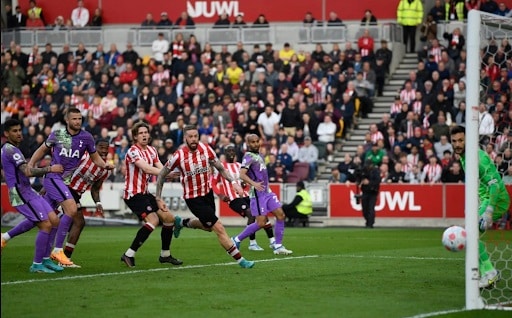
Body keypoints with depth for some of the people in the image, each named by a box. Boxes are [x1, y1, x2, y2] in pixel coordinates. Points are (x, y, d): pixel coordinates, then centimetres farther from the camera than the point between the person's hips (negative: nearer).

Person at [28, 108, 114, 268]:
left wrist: (105, 165, -9)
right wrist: (30, 165, -1)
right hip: (53, 177, -5)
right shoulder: (57, 134, -4)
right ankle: (58, 250, -12)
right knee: (72, 209, -20)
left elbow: (95, 157, 10)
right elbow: (43, 149, 11)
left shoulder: (86, 137, 2)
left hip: (66, 181, 5)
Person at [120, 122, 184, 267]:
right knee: (153, 220, -25)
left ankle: (165, 255, 23)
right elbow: (146, 169, -27)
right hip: (134, 194, -9)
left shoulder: (151, 150, 12)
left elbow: (161, 169, 3)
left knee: (168, 218, 9)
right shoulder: (133, 151, -14)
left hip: (145, 193, 9)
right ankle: (129, 254, -23)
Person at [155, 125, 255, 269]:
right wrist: (158, 199, -8)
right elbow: (161, 175, -7)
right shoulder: (179, 156, -19)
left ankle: (182, 223, 51)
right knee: (219, 228, -9)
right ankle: (240, 260, 0)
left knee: (207, 226, 26)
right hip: (193, 199, -6)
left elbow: (220, 168, 3)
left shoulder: (206, 149, -9)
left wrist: (233, 182, -12)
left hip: (208, 193, 6)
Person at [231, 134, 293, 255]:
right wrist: (254, 183, -39)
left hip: (267, 192, 9)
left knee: (280, 215, -1)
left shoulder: (259, 155, 16)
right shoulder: (248, 157, -12)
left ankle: (278, 246, 3)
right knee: (261, 223, -11)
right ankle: (237, 240, 2)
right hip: (258, 194, -9)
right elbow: (242, 174, -26)